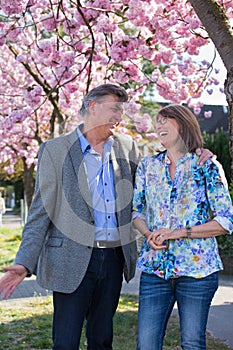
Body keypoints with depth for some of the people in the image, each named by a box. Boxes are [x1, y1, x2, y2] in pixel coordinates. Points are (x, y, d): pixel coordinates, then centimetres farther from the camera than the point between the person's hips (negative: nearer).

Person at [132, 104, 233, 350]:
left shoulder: (207, 166, -2)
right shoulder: (147, 166, 10)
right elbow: (136, 211, 17)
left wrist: (179, 233, -13)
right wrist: (148, 234, -6)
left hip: (196, 267, -3)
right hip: (155, 266, 3)